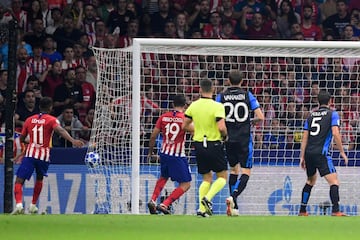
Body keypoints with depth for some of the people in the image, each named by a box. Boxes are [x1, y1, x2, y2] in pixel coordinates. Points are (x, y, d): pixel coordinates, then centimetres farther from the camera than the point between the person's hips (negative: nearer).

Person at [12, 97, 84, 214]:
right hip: (44, 156, 0)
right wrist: (73, 141, -32)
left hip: (30, 153, 0)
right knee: (39, 179, 26)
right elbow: (61, 131, -19)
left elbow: (22, 139, 18)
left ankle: (19, 204, -26)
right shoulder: (51, 120, 0)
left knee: (19, 181, -3)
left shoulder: (30, 120, 10)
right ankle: (33, 205, 28)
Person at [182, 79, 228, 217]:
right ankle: (208, 198, -15)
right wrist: (225, 136, -2)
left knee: (206, 178, 15)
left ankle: (202, 209, 4)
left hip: (199, 144, 5)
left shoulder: (194, 106, 1)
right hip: (214, 144, -5)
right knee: (222, 176, 9)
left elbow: (185, 125, 8)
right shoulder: (217, 106, -15)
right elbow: (221, 128, -24)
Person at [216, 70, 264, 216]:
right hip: (244, 139, -2)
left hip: (229, 139, 2)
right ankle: (233, 197, -25)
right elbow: (260, 117, -6)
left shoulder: (222, 97, 0)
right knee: (245, 172, 0)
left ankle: (233, 207, 14)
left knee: (234, 170, 19)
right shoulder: (247, 95, -2)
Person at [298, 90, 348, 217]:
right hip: (321, 153, -6)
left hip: (308, 153, 6)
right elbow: (335, 133, -11)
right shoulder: (332, 114, 1)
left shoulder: (311, 115, 15)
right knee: (334, 181, -9)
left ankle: (302, 211, 27)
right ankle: (335, 210, -25)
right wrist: (342, 152, -4)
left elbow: (305, 137, 13)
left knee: (310, 181, 25)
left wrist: (302, 157, 15)